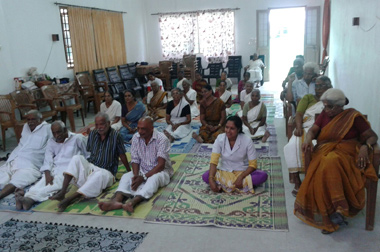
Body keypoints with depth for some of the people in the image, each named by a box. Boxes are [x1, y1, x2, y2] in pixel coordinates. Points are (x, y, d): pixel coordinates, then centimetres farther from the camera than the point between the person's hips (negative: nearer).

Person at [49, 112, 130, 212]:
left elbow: (122, 156, -1)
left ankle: (69, 199, -41)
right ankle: (62, 192, -32)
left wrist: (130, 173, 6)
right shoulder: (92, 134, 9)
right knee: (77, 158, -22)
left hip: (106, 171, -5)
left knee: (100, 175, -39)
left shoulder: (115, 136, -6)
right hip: (90, 167, 5)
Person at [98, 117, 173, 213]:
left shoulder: (161, 139, -18)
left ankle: (132, 202, -59)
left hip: (160, 171, -5)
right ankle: (116, 201, -49)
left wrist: (143, 177, -29)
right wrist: (136, 176, -21)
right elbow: (135, 160, -1)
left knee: (154, 179, -37)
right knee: (126, 177, -22)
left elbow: (161, 165, -22)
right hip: (142, 170, 5)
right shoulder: (136, 138, -2)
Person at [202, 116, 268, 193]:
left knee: (263, 176, -29)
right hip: (224, 171, 1)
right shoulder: (220, 138, -13)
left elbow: (253, 165, -14)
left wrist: (240, 177, -28)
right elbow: (214, 161, -18)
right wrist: (211, 179, -33)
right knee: (205, 176, -27)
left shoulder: (247, 141, -16)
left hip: (242, 171, -1)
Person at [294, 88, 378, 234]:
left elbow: (373, 136, 6)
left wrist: (365, 146, -16)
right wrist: (308, 139, -14)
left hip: (345, 154, -3)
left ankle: (338, 210, -34)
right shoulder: (325, 115, 16)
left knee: (331, 163, -38)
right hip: (324, 153, 3)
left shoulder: (353, 116, 5)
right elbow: (312, 130, 9)